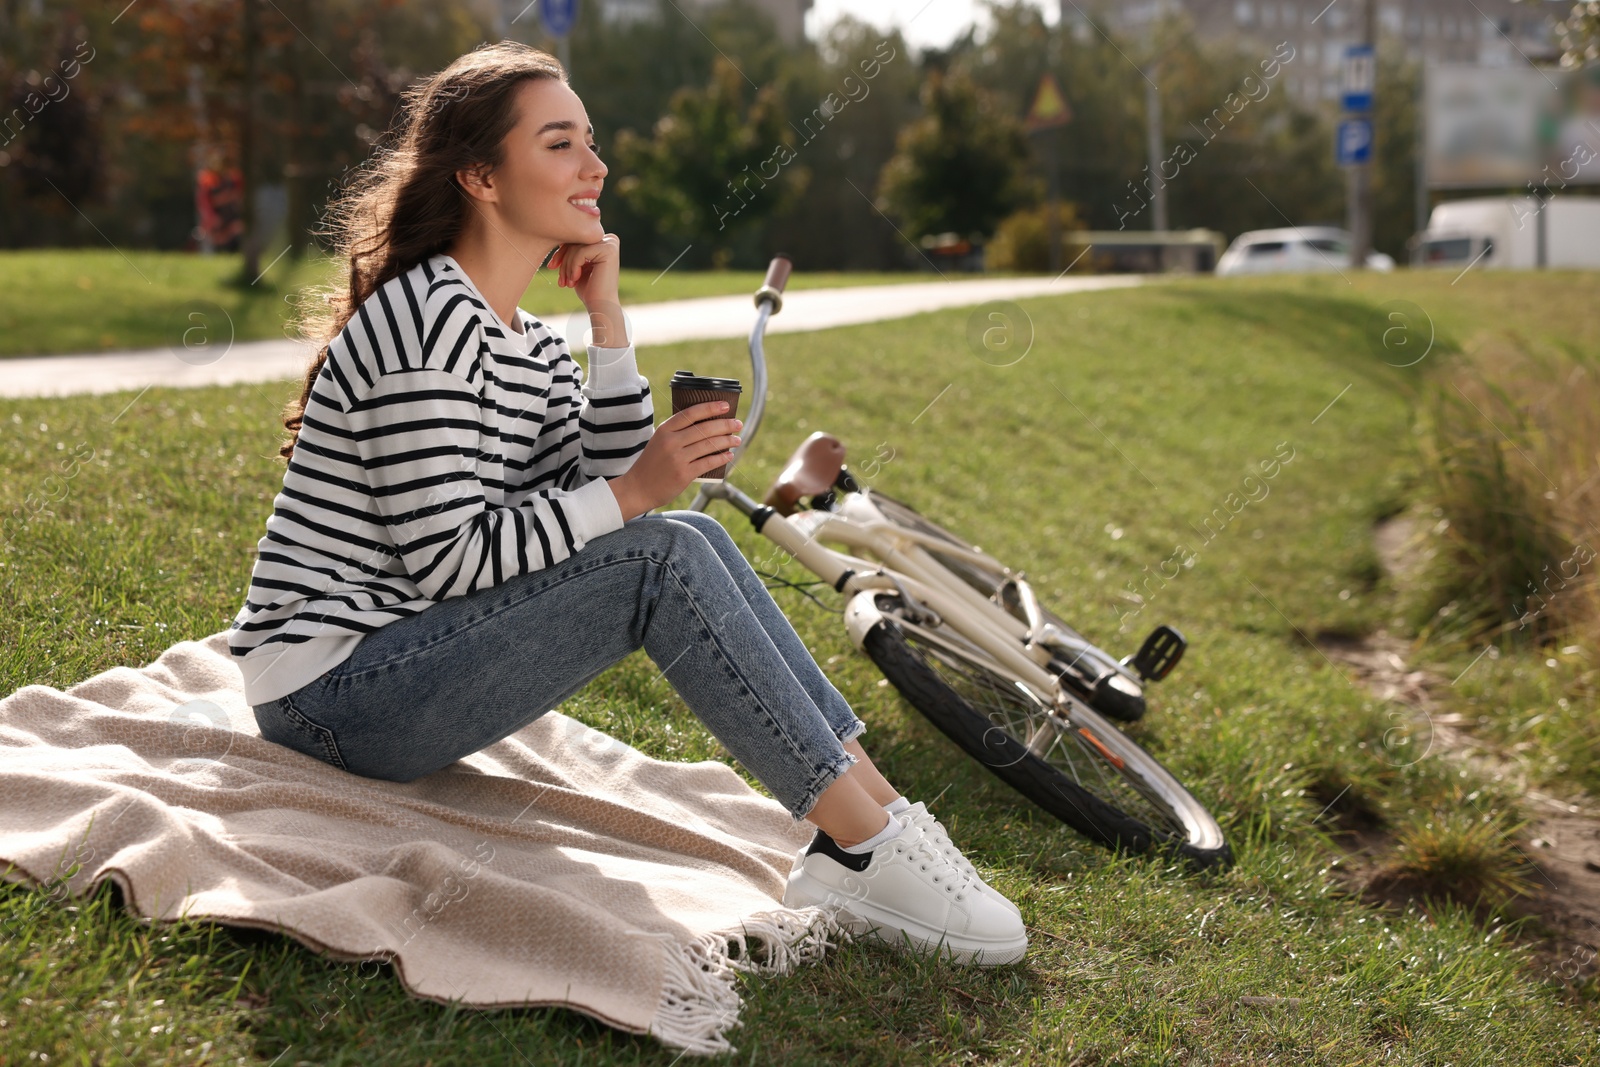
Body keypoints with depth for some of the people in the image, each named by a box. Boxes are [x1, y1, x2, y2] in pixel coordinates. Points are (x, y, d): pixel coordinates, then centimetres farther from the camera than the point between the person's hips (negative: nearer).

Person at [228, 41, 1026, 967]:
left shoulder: (531, 343, 12)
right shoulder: (426, 318, -18)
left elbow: (607, 489, 3)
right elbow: (446, 559, -23)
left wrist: (608, 319, -1)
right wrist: (634, 494, -21)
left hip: (408, 660, 9)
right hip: (329, 697, -9)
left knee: (691, 538, -2)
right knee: (665, 559, -21)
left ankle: (875, 802, -6)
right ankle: (864, 852, -18)